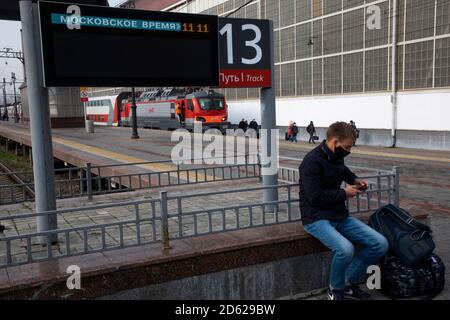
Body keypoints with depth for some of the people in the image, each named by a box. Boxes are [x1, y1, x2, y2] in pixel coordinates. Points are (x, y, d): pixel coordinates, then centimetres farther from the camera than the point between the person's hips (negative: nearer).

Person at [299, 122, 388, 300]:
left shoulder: (337, 157, 8)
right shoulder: (312, 161, -17)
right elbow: (315, 197, -22)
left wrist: (354, 179, 14)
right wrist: (344, 193, -12)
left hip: (340, 216, 8)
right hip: (317, 218, -8)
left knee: (380, 244, -7)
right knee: (345, 249, -34)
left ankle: (349, 282, 12)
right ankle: (336, 290, -3)